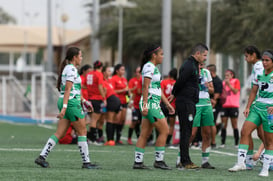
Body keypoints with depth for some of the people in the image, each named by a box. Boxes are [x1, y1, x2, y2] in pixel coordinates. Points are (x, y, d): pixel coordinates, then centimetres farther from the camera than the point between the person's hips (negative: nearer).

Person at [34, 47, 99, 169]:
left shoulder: (67, 68, 17)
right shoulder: (72, 69, -13)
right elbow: (67, 90, -20)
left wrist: (83, 100, 31)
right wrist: (64, 107, -25)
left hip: (64, 102, 9)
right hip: (71, 103, -9)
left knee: (60, 133, 6)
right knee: (82, 132, -1)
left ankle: (42, 157, 0)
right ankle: (86, 162, 3)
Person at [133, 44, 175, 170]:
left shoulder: (154, 68, 20)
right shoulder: (149, 67, -10)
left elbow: (158, 89, 24)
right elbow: (145, 87, -17)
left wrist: (167, 104, 23)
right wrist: (145, 105, -22)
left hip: (154, 104, 10)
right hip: (150, 103, -10)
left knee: (145, 134, 7)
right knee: (164, 131, -7)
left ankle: (138, 162, 6)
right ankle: (159, 160, -4)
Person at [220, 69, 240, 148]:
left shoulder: (236, 81, 3)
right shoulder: (223, 82, 15)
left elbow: (236, 91, -8)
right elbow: (222, 93, 16)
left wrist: (229, 84, -13)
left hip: (233, 106, -4)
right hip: (224, 105, 4)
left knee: (234, 125, -1)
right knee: (224, 125, -1)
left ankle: (236, 143, 2)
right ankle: (222, 143, 0)